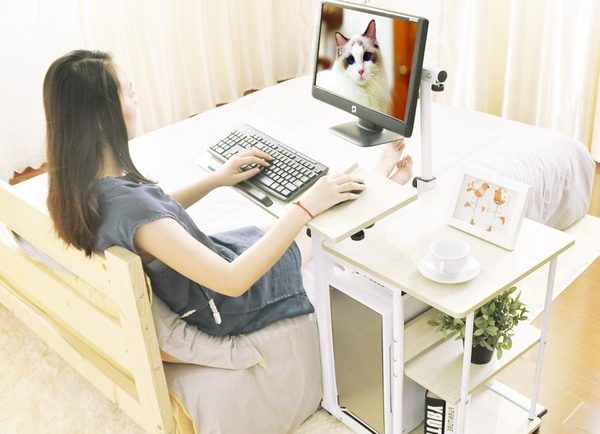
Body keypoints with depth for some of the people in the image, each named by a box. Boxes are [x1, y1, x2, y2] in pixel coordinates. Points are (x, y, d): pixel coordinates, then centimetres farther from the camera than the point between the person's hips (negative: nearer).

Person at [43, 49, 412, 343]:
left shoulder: (82, 184, -12)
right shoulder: (128, 206, -41)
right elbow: (233, 280, -38)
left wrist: (216, 180, 7)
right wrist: (306, 207, -34)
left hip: (203, 263, 7)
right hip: (223, 306, -7)